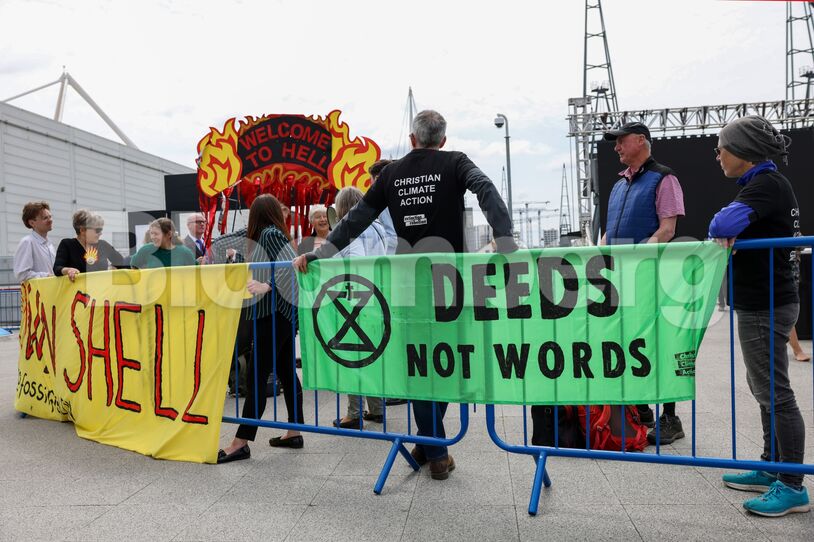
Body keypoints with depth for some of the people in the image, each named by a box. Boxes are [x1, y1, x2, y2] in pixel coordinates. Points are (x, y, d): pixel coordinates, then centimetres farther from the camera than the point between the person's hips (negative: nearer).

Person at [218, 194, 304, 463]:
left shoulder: (269, 234, -9)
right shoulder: (274, 233, 17)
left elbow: (289, 265, -23)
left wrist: (267, 286, -30)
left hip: (275, 313, -10)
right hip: (281, 313, 10)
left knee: (257, 376, -8)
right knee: (286, 371, 12)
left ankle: (241, 442, -5)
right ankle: (294, 432, 19)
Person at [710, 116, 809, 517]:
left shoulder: (766, 184, -17)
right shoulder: (762, 184, 14)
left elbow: (723, 224, -31)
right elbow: (730, 229, 15)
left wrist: (720, 233, -11)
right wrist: (728, 239, -4)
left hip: (765, 306, -10)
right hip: (759, 301, 10)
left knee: (775, 394, -2)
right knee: (765, 390, 17)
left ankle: (792, 487, 10)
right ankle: (771, 468, 30)